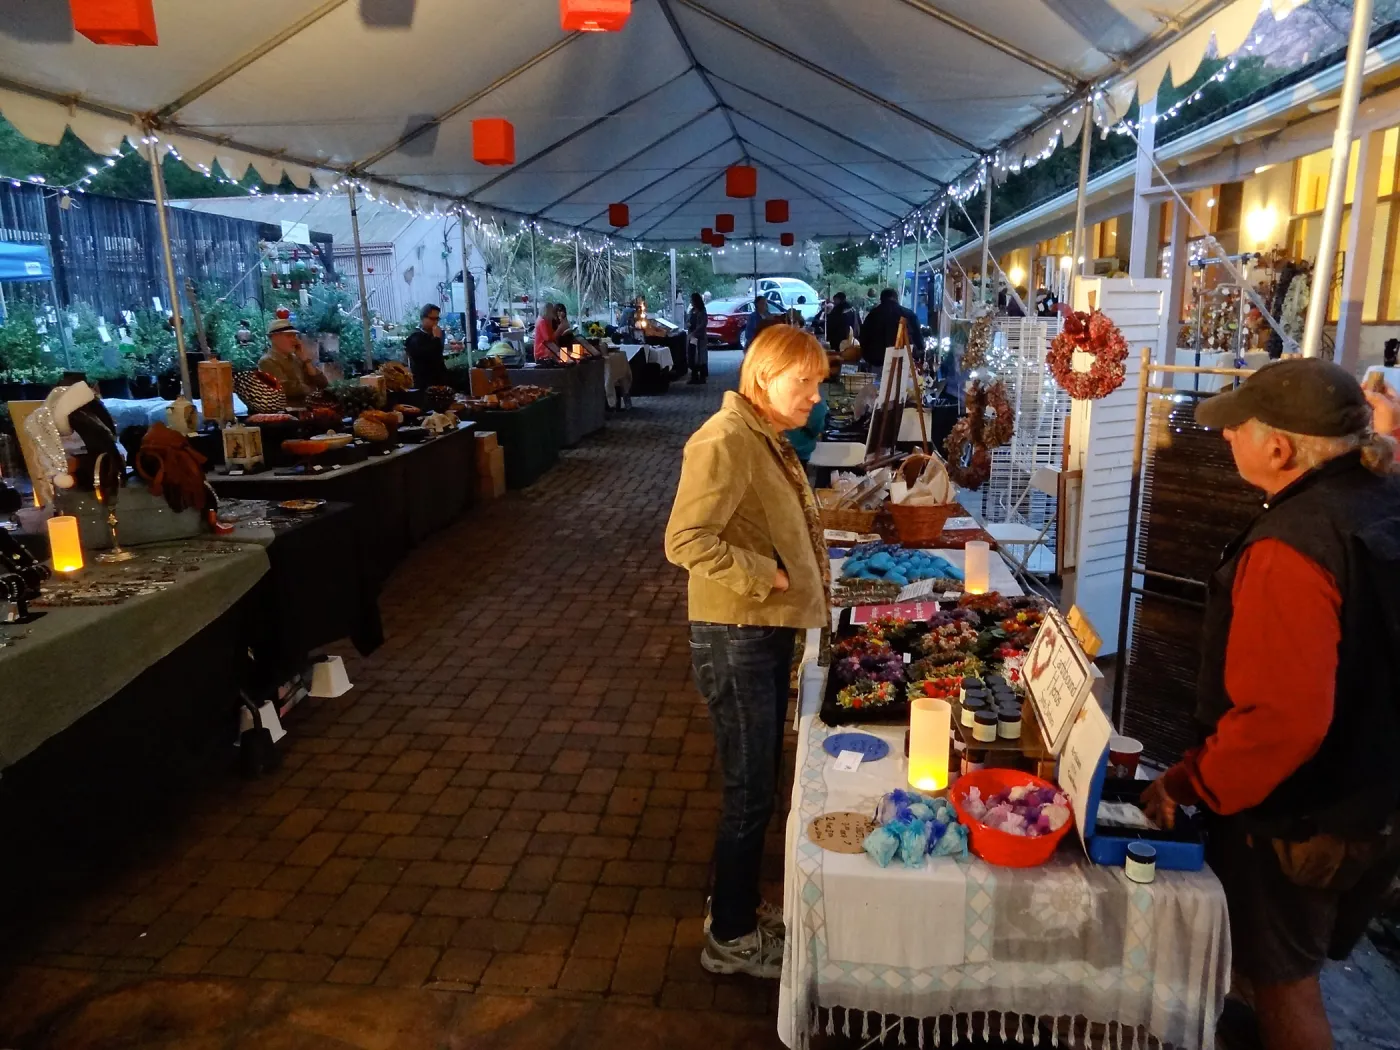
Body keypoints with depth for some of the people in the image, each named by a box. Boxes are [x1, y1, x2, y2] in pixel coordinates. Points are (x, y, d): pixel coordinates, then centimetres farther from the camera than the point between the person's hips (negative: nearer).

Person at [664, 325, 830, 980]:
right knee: (749, 793, 4)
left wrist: (801, 580, 9)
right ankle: (729, 939, 24)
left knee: (759, 783, 21)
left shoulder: (767, 437, 11)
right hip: (736, 638, -9)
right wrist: (765, 577, -22)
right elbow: (687, 540, -28)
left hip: (769, 633, 10)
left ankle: (742, 908, 39)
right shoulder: (725, 441, -19)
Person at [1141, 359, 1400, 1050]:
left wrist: (1187, 785, -23)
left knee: (1283, 982, 14)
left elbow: (1282, 719, -35)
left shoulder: (1290, 548, -33)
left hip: (1298, 817, -9)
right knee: (1297, 965, 30)